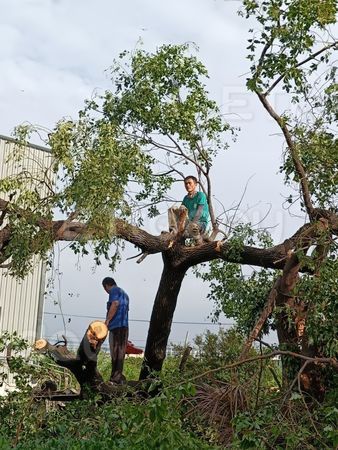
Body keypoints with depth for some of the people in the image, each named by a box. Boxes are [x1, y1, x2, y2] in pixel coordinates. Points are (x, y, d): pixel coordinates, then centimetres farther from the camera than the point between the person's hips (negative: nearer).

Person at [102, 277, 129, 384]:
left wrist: (107, 321, -14)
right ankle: (119, 376, 15)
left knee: (115, 352, -7)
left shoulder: (114, 290, -1)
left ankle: (116, 377, -7)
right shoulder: (124, 293, 25)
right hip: (124, 326, 9)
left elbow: (115, 304, -18)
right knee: (120, 352, 11)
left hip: (116, 326, -9)